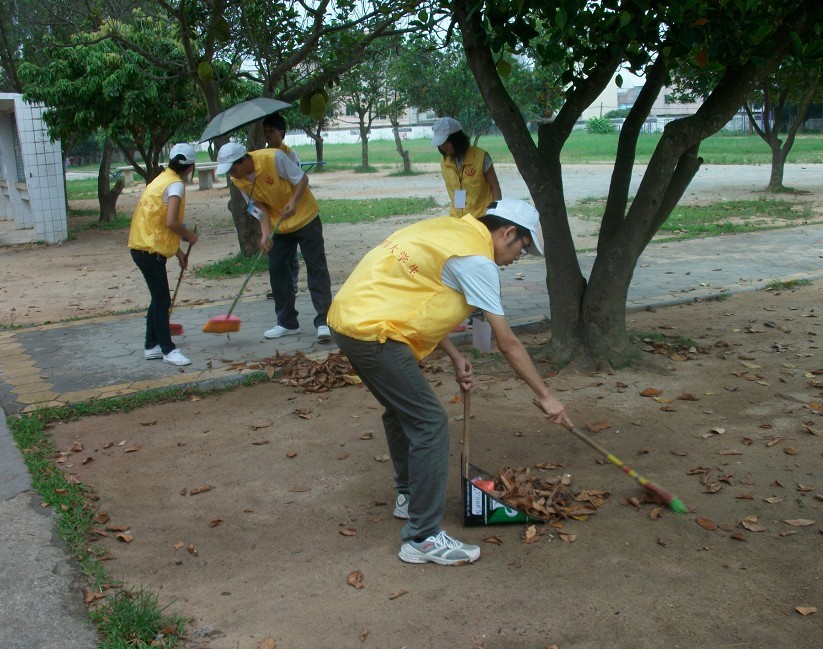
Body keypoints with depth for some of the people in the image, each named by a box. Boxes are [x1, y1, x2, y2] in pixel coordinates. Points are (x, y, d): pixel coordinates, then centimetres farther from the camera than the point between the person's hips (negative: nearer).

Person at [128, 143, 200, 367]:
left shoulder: (163, 179, 17)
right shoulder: (176, 184, -13)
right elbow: (171, 222, -25)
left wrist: (177, 251, 24)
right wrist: (190, 236, -6)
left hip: (144, 246, 10)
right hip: (150, 250, -10)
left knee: (159, 299, 17)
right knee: (162, 301, -3)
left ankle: (152, 346, 25)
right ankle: (168, 350, 4)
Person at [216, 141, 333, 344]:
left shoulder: (273, 158, -24)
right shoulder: (238, 180, -7)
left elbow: (302, 179, -17)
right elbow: (260, 207, -5)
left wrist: (294, 201, -33)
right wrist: (266, 234, -19)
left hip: (305, 218, -6)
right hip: (278, 226, 6)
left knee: (316, 269, -7)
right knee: (276, 271, 4)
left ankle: (324, 322, -8)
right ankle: (287, 322, 14)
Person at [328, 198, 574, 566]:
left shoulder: (452, 229, 15)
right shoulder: (476, 260, -11)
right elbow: (508, 344, -9)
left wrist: (455, 357, 16)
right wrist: (545, 397, 0)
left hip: (347, 316, 10)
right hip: (372, 331, -10)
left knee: (401, 409, 26)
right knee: (430, 424, -6)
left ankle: (409, 496, 43)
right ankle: (423, 538, 1)